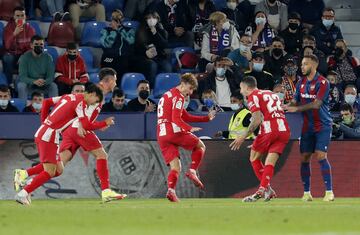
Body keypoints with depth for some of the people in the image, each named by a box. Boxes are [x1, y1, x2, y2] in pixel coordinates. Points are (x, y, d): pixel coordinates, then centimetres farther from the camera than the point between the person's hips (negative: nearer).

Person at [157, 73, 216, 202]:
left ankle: (171, 190, -20)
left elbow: (186, 117, 31)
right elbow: (176, 119, -16)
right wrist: (190, 129, -25)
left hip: (161, 136, 8)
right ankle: (192, 171, -6)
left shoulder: (168, 95, 28)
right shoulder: (178, 96, -3)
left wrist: (207, 118, 29)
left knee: (175, 167, 3)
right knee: (200, 146, 13)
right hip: (174, 131, -8)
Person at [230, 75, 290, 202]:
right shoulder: (272, 94, 26)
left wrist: (243, 136, -5)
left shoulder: (253, 96, 3)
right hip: (284, 131, 6)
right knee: (270, 162, 5)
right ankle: (263, 189, -12)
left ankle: (267, 189, 4)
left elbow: (257, 120, -10)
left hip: (269, 130, -6)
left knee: (254, 158, 11)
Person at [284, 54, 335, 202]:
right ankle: (306, 192, 9)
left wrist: (297, 108, -22)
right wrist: (285, 107, -6)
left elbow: (316, 104, -21)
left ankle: (329, 191, -10)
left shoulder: (322, 83, -13)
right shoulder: (301, 83, 9)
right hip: (307, 127, 6)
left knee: (320, 156, -15)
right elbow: (296, 102, 14)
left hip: (322, 125, -6)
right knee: (304, 158, 2)